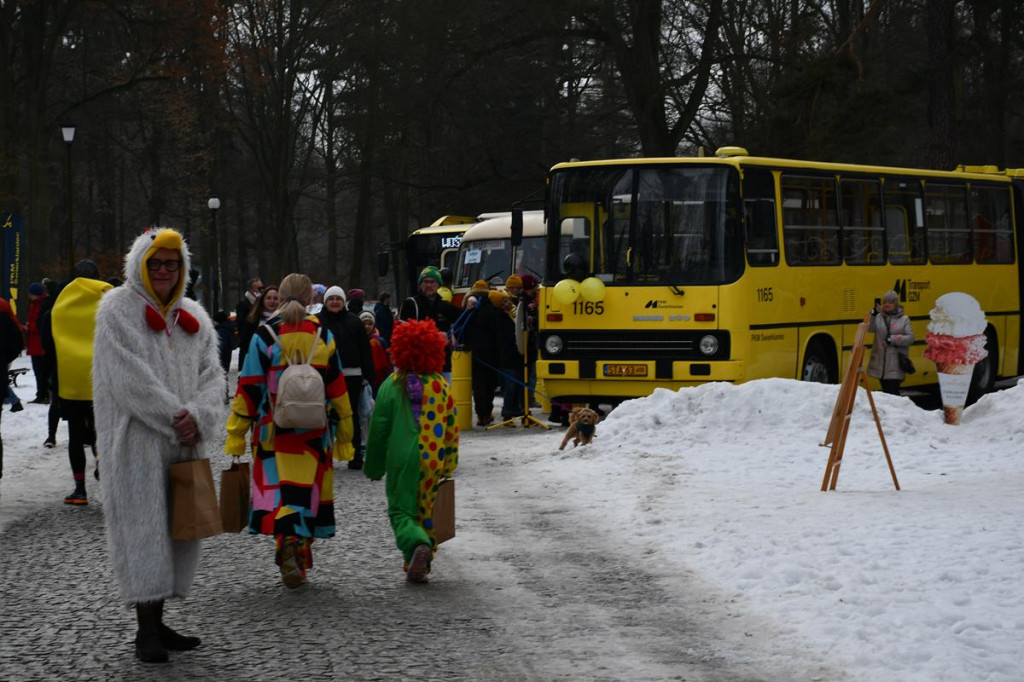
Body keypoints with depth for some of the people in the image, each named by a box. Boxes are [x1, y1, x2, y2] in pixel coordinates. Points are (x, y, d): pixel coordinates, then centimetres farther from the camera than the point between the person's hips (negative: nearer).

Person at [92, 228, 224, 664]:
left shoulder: (193, 317, 13)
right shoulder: (118, 310, -4)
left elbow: (212, 376, 6)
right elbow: (131, 377, -14)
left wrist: (198, 417, -13)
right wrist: (176, 417, -16)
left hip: (184, 444, 6)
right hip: (136, 439, -6)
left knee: (178, 528, 5)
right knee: (143, 525, -7)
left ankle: (157, 622, 12)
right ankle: (146, 630, -5)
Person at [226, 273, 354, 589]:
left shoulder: (264, 336, -4)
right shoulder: (323, 337, 2)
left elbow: (248, 389, -4)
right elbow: (337, 389, 6)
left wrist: (236, 434, 1)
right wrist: (344, 434, 14)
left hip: (273, 431, -2)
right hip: (315, 433, 2)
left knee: (278, 489, -1)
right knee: (308, 490, 9)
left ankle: (287, 546, -20)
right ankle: (301, 555, 12)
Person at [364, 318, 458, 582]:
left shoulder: (392, 385, -7)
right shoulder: (441, 385, 0)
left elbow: (378, 429, -3)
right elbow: (452, 427, 5)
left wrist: (374, 466, 8)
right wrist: (449, 465, 16)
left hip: (401, 459, -2)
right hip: (432, 462, 2)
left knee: (400, 510, 5)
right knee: (426, 512, 14)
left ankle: (417, 544, -23)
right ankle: (419, 566, 14)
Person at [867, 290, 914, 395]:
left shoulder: (904, 319, 2)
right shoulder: (879, 317, 6)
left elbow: (910, 338, -5)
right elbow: (870, 328, -12)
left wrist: (893, 339, -15)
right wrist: (873, 314, -26)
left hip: (895, 366, -3)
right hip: (880, 363, 3)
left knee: (893, 392, -9)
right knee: (885, 391, 12)